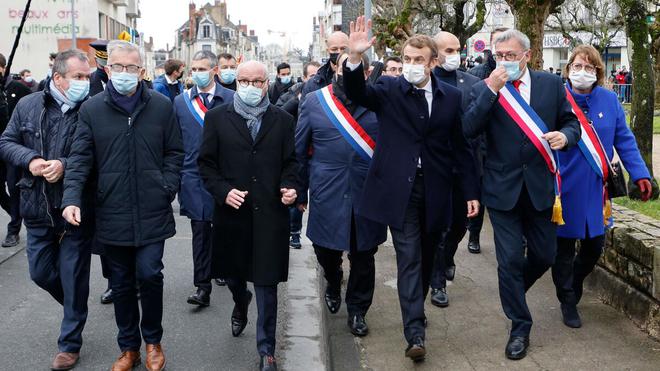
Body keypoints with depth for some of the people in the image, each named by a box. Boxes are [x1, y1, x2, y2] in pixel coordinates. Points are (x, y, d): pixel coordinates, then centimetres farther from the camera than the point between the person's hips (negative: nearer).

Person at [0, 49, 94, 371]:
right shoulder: (28, 105, 2)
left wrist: (65, 165, -23)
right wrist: (29, 160, -11)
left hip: (76, 209, -4)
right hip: (38, 208, 4)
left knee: (73, 278, 6)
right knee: (40, 272, 16)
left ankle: (70, 344, 23)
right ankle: (75, 306, 45)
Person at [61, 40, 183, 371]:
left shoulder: (161, 106, 1)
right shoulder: (92, 109, 1)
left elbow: (174, 153, 7)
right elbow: (80, 158, -1)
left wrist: (167, 189, -4)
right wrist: (71, 198, -13)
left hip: (152, 211, -1)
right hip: (112, 214, 1)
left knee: (149, 274, -4)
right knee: (121, 283, 11)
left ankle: (153, 341, 20)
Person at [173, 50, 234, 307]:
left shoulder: (231, 99, -1)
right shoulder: (181, 102, 6)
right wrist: (176, 174, 5)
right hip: (194, 177, 1)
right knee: (200, 230, 0)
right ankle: (202, 286, 3)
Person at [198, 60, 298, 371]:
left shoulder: (283, 120, 5)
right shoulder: (217, 118, 3)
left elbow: (290, 162, 9)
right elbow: (206, 162, 2)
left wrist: (290, 187, -10)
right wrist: (223, 191, -12)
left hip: (270, 214, -1)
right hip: (231, 211, 1)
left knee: (267, 283, 1)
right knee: (232, 274, 19)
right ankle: (241, 303, 55)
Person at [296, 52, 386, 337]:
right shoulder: (314, 101, 4)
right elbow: (300, 150, 7)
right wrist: (300, 191, 5)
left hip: (367, 194, 0)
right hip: (326, 193, 1)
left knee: (363, 257, 7)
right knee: (325, 251, 12)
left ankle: (357, 310, 27)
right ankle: (333, 284, 46)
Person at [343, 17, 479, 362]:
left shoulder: (451, 96, 4)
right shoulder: (389, 88, -1)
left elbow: (460, 146, 7)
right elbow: (357, 93, -19)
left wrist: (471, 191, 6)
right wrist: (355, 57, -37)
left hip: (435, 190, 3)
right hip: (400, 187, -3)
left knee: (426, 256, 16)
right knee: (409, 258, -4)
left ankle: (415, 311, 38)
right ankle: (415, 332, -3)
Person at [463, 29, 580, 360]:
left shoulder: (551, 84, 2)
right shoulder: (484, 89, -2)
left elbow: (571, 122, 8)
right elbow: (469, 130, -15)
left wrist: (565, 135, -15)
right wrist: (491, 90, -22)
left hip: (540, 186, 2)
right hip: (503, 187, -2)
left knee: (544, 256, 12)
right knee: (510, 259, 1)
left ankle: (513, 289, 43)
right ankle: (520, 326, 18)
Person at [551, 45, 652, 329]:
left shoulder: (609, 101, 1)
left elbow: (625, 141, 3)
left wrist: (640, 174, -5)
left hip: (596, 189, 4)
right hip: (564, 189, -3)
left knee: (594, 246, 14)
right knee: (564, 248, 8)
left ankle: (573, 284, 43)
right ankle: (568, 302, 26)